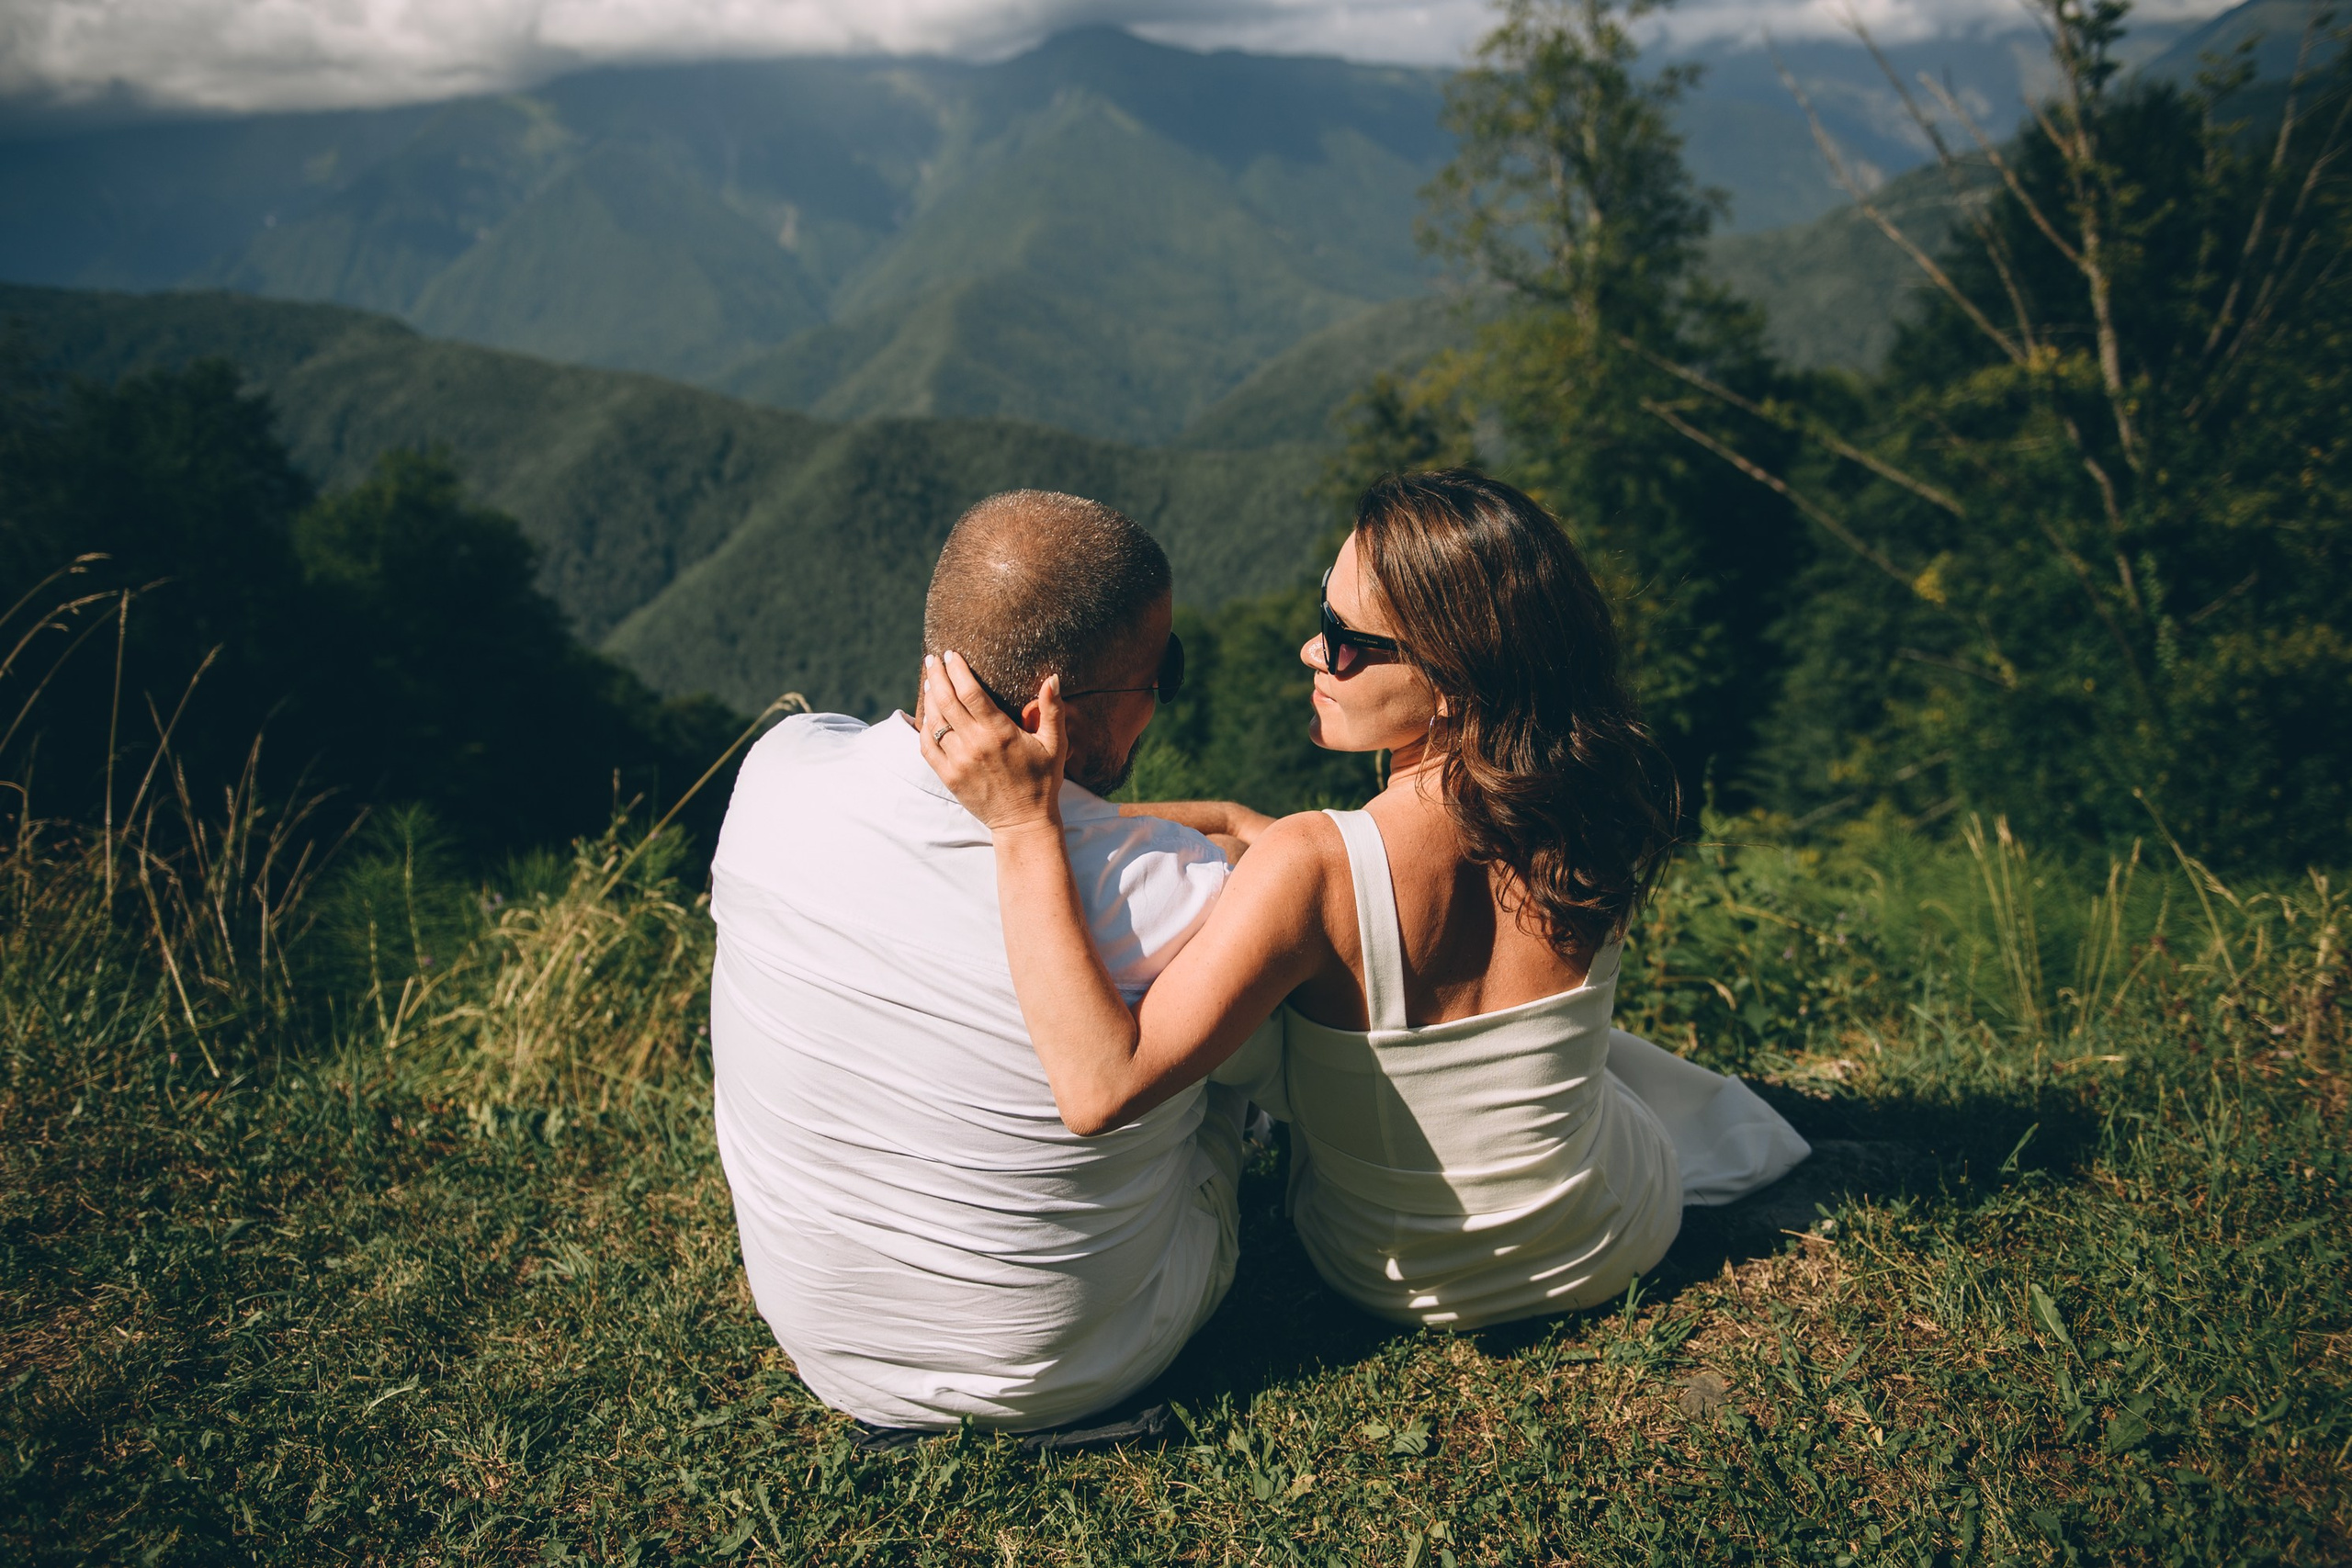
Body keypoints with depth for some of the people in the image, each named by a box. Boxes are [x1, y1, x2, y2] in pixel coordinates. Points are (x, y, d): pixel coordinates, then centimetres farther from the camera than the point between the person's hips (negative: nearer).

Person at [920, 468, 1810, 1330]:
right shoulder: (1593, 820, -21)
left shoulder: (1312, 869, -37)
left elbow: (1099, 1088, -43)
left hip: (1397, 1284, -1)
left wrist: (1025, 826, -40)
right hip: (1616, 1247, 2)